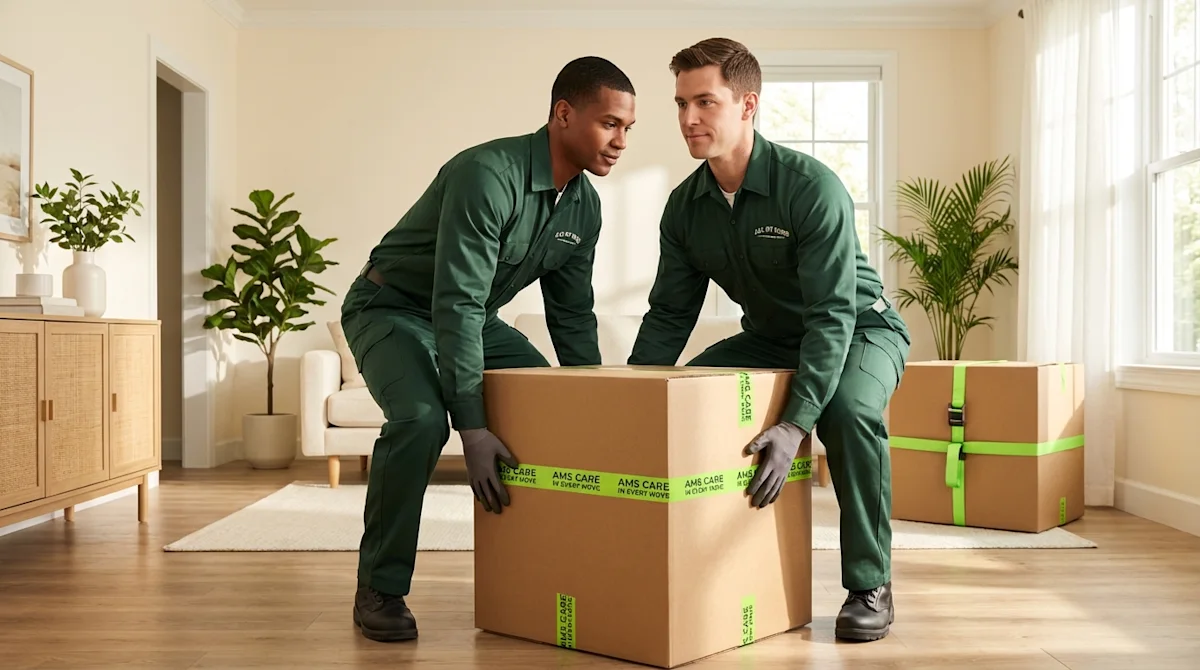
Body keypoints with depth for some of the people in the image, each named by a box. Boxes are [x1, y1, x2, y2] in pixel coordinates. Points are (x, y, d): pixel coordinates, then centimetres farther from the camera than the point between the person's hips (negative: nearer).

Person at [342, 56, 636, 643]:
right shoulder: (488, 175, -31)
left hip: (474, 318, 8)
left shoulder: (584, 206, -6)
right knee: (421, 419, -32)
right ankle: (380, 589, -12)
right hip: (392, 309, -7)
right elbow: (456, 304, -35)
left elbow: (572, 315, 4)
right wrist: (472, 427, -36)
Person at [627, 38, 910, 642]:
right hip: (770, 338, 6)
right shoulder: (684, 206, -10)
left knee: (848, 409, -36)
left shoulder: (812, 187, -28)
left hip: (860, 328, -5)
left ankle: (869, 586, -15)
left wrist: (795, 424, -44)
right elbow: (669, 316, -3)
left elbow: (833, 314, -34)